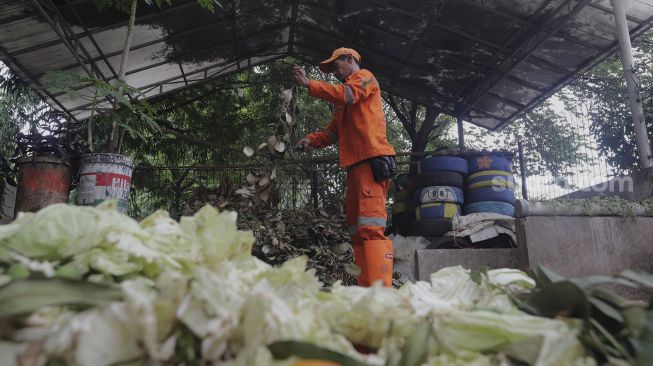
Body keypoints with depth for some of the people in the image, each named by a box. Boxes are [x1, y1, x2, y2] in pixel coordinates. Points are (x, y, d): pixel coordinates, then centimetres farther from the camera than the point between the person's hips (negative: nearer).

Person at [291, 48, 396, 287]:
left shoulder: (364, 77, 8)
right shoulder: (342, 103, 32)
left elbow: (347, 94, -13)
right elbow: (332, 131, 22)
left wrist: (307, 83, -10)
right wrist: (311, 140, 3)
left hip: (372, 159, -9)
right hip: (356, 163, 10)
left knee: (370, 226, -20)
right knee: (356, 226, 5)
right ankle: (364, 286, 6)